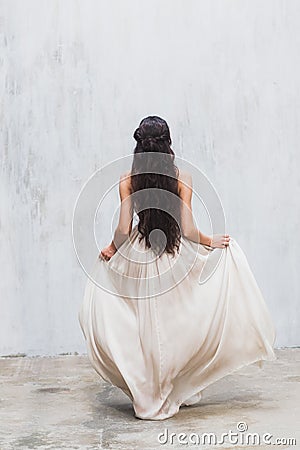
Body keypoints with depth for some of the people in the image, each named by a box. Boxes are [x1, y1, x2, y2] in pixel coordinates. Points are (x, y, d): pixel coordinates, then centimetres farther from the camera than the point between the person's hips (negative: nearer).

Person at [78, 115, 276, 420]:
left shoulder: (127, 180, -5)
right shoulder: (182, 178, -7)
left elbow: (124, 229, -7)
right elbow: (188, 230, -10)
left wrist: (111, 249, 12)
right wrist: (211, 241, 8)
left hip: (138, 258, 1)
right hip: (176, 258, 0)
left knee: (145, 328, 13)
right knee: (178, 324, 17)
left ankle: (149, 399, 21)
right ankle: (180, 392, 27)